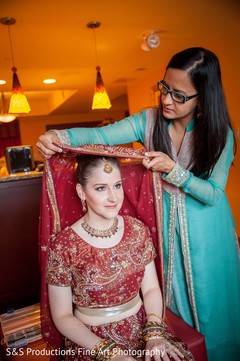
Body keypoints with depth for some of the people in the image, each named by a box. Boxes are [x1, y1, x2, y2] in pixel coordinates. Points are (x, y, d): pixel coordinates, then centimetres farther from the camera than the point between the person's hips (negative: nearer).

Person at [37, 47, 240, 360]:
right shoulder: (150, 120, -9)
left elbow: (213, 194, -15)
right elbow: (101, 134, -19)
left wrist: (173, 168, -29)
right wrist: (59, 136, -37)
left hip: (205, 231, -1)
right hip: (164, 221, 2)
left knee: (206, 298, 15)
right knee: (171, 291, 18)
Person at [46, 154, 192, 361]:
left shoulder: (138, 230, -4)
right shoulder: (63, 246, -14)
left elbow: (151, 288, 2)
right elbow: (62, 316, -8)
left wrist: (155, 334, -11)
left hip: (141, 327, 3)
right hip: (90, 341, -2)